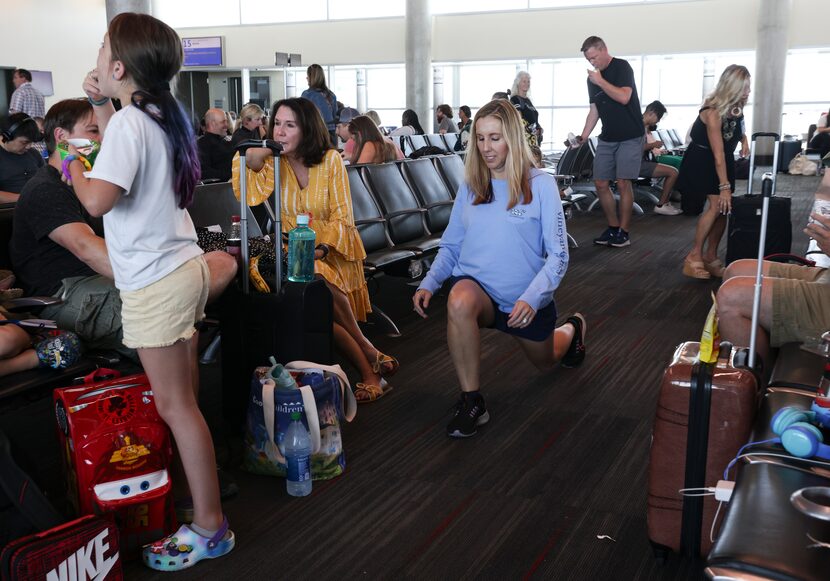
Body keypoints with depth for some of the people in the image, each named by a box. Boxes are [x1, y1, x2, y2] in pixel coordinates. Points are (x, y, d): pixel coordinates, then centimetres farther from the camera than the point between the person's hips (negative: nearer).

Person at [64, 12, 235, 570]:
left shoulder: (128, 122, -17)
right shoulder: (166, 115, 10)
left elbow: (97, 199, -28)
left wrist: (73, 166, -9)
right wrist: (101, 106, 17)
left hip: (155, 284, -9)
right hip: (186, 267, 9)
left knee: (174, 404, -2)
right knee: (186, 394, 17)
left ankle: (210, 527, 6)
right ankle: (202, 482, 29)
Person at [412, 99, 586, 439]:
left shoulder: (540, 185, -12)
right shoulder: (470, 186, 0)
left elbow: (557, 255, -14)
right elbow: (450, 246, 5)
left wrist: (532, 297, -29)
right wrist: (428, 284, -13)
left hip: (526, 298, -1)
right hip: (476, 287, 1)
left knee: (546, 361, 25)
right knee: (459, 301, -38)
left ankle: (572, 328, 62)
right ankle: (471, 403, -22)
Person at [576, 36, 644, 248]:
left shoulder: (622, 67, -7)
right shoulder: (593, 78, 11)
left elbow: (624, 97, -21)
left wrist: (600, 81, -16)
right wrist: (583, 137, 6)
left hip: (629, 137, -6)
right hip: (607, 138, 7)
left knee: (623, 183, -10)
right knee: (601, 183, 2)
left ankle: (623, 232, -2)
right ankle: (613, 227, 15)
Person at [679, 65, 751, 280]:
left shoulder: (737, 106, -8)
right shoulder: (713, 113, -29)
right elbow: (718, 155, -28)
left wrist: (744, 139, 2)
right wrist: (724, 186, -27)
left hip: (724, 161, 7)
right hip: (702, 161, -7)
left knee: (724, 208, 1)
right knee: (716, 205, -20)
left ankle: (710, 256, 10)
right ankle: (694, 256, -14)